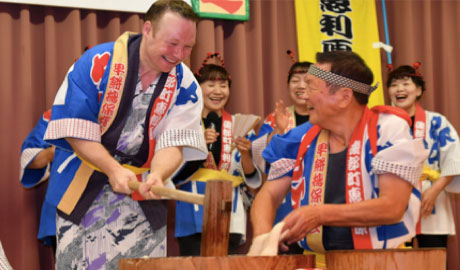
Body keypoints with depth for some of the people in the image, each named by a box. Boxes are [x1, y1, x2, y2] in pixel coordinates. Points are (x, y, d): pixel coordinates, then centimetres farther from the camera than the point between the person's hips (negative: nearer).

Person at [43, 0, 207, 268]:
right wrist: (113, 169, -26)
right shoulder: (97, 63, -15)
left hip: (142, 197, 2)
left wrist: (157, 176, -33)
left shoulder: (185, 85, -6)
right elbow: (75, 131, -15)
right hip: (85, 189, -2)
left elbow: (173, 142, -11)